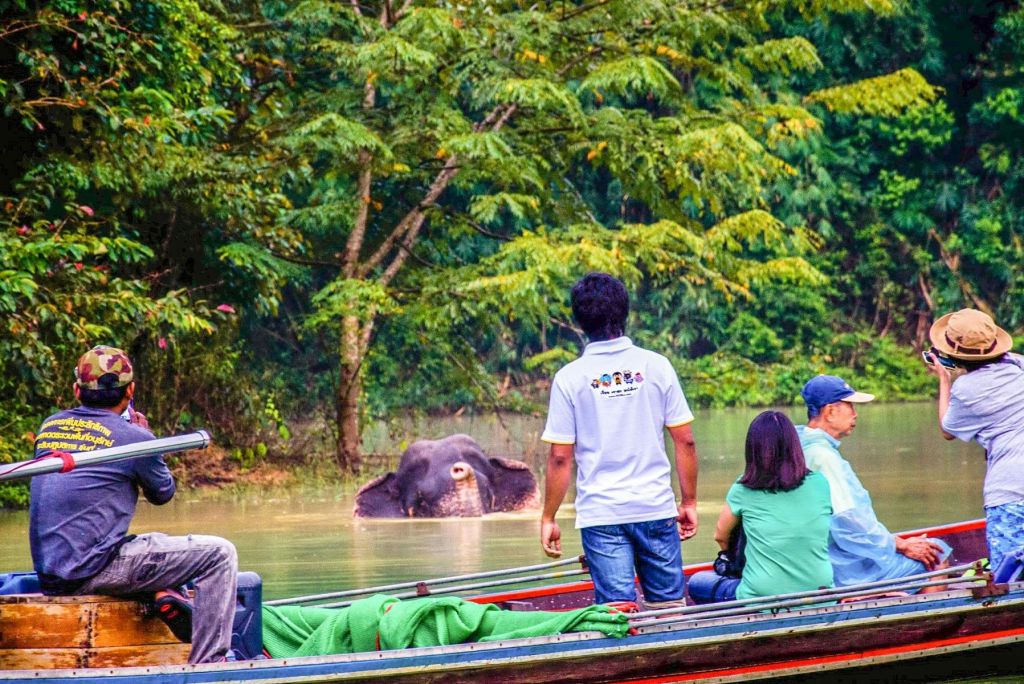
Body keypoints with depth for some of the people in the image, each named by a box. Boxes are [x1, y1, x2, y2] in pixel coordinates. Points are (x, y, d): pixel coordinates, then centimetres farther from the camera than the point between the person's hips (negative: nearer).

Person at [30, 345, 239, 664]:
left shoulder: (49, 427, 10)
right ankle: (207, 665, -9)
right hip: (91, 571, -8)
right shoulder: (132, 436, -8)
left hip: (48, 576, 8)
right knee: (219, 554, -5)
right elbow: (163, 493, 9)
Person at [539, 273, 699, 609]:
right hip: (656, 508, 1)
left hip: (601, 515, -1)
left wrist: (548, 518, 5)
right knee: (669, 608, 10)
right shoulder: (656, 366, -1)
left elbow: (560, 458, -5)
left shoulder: (569, 378, -4)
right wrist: (689, 502, 11)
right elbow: (684, 441, 0)